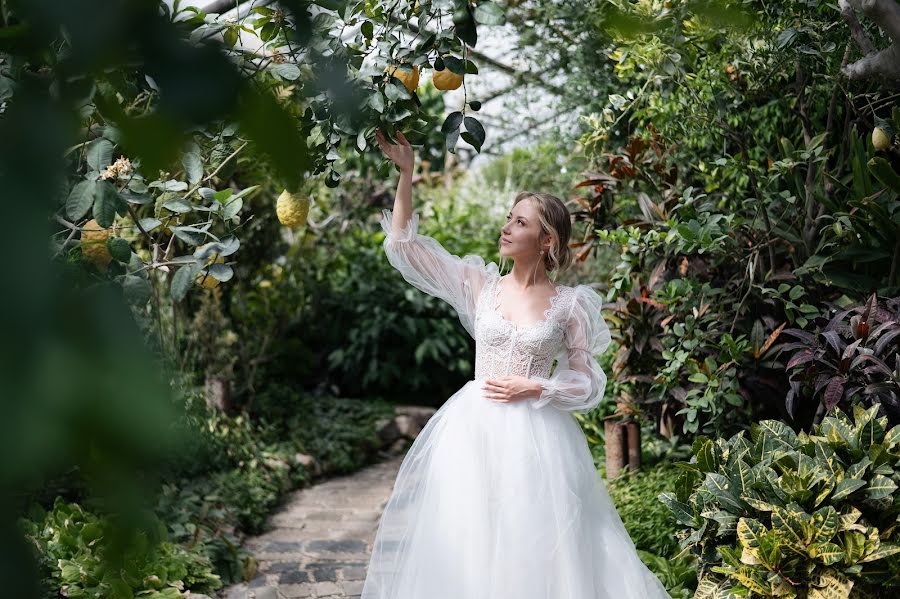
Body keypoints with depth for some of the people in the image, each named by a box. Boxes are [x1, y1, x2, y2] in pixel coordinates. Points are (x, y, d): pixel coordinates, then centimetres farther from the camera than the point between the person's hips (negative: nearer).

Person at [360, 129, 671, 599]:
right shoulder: (479, 284, 3)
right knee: (464, 543, 4)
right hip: (473, 431, 2)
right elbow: (404, 245, 0)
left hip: (534, 436, -2)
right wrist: (406, 173, -6)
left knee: (532, 543, 1)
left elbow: (589, 384, 3)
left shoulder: (569, 305, -1)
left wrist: (534, 388, -11)